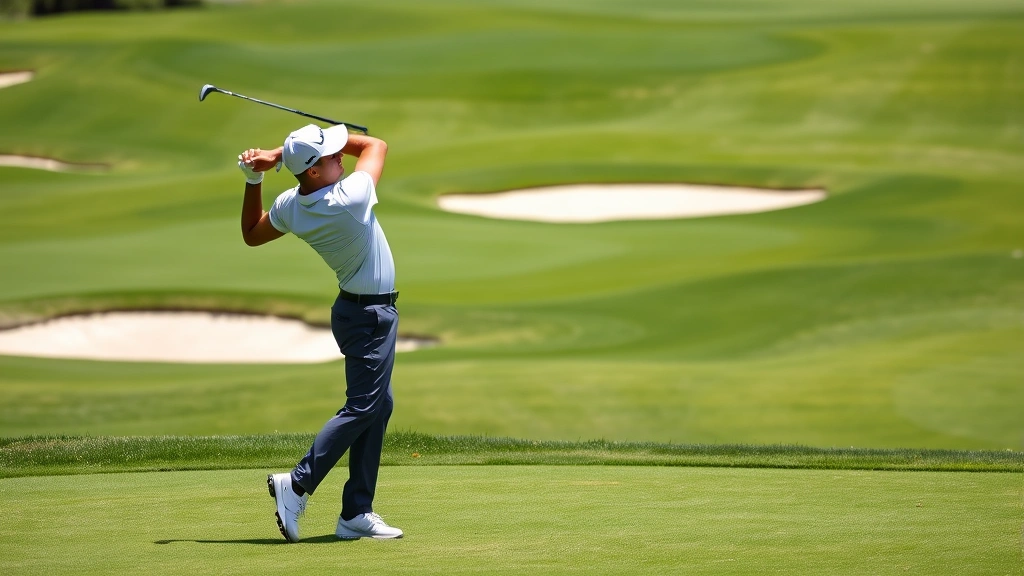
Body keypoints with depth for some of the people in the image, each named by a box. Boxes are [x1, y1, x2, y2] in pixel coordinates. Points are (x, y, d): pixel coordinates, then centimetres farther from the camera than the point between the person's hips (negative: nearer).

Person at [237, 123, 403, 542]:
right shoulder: (350, 199, -26)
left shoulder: (289, 207, -6)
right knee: (361, 407, -8)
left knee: (379, 405, 11)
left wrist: (253, 179, 6)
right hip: (371, 314, -9)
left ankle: (356, 514, 10)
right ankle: (298, 484, -13)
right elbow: (377, 145, -8)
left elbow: (251, 235, 15)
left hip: (358, 308, 9)